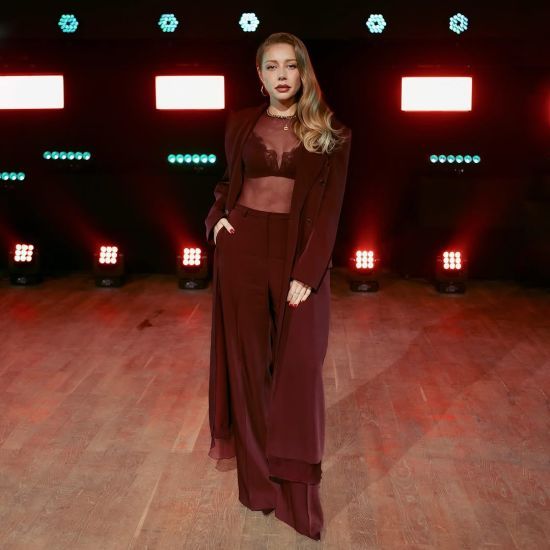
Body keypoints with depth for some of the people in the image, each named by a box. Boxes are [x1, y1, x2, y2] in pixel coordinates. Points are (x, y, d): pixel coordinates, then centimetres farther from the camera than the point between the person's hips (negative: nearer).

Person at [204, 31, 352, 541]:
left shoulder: (330, 134, 0)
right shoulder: (241, 123, 7)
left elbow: (329, 208, -5)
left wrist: (306, 272, -14)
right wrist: (217, 218, 0)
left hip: (300, 253, -2)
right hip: (243, 250, 2)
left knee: (297, 368, 1)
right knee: (248, 363, 8)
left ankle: (298, 491, 15)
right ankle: (257, 481, 23)